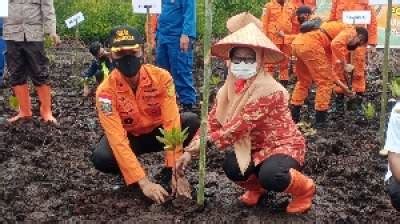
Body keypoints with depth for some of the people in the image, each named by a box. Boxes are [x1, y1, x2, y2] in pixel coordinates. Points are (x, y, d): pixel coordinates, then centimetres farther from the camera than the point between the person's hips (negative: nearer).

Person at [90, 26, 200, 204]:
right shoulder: (106, 91, -27)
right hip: (128, 137, -1)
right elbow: (117, 139, -32)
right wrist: (143, 182, -40)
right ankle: (129, 175, 1)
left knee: (191, 121, -27)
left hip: (158, 132, 1)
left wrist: (176, 171, -34)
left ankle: (167, 172, -6)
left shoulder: (161, 77, -24)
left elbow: (172, 123, -28)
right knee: (101, 158, -33)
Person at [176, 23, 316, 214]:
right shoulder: (230, 88, -2)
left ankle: (304, 189, -1)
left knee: (270, 176, -36)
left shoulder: (268, 90, -27)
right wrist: (189, 151, -13)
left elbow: (240, 126, -30)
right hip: (254, 147, 6)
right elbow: (212, 122, -4)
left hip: (284, 146, -6)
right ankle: (256, 186, 13)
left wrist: (206, 142, -23)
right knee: (231, 167, -23)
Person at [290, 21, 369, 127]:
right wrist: (344, 64, -5)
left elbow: (326, 66, 34)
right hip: (310, 44, -9)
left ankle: (293, 116, 30)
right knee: (325, 82, 5)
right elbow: (336, 44, -17)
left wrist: (342, 85, 36)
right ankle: (320, 121, 11)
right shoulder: (350, 31, 8)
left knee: (303, 81, 26)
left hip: (298, 43, 9)